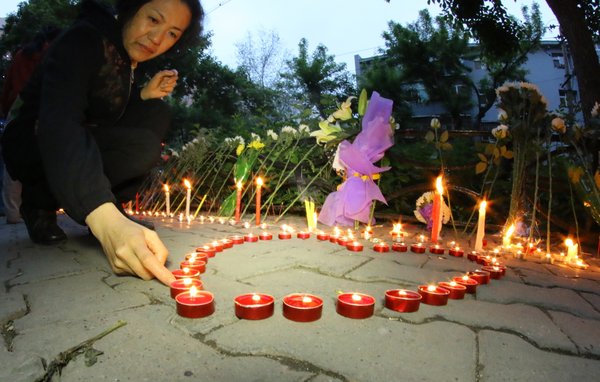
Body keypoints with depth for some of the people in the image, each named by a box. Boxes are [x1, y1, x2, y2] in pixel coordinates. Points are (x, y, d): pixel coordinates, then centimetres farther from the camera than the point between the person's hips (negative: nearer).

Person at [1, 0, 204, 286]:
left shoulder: (130, 62, 2)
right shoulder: (83, 40, -23)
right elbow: (58, 123, -40)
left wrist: (145, 95, -12)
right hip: (30, 146, -7)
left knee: (156, 115, -8)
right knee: (141, 146, -28)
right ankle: (41, 202, -9)